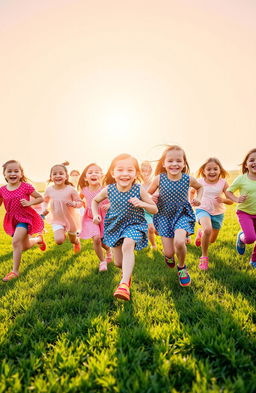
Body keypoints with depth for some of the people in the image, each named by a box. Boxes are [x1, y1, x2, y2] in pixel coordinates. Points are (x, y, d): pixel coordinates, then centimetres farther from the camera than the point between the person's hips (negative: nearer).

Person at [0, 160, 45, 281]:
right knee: (25, 246, 14)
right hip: (12, 220, 5)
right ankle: (38, 239, 48)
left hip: (25, 217, -5)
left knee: (16, 242, -23)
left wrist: (29, 202, -20)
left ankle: (15, 271, -9)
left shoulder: (26, 187, -12)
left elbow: (40, 198, -3)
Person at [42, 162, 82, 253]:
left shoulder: (71, 189, -19)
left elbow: (80, 203, -11)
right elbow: (45, 201, 10)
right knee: (59, 241, -21)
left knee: (73, 240, 19)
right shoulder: (49, 190, -10)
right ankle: (62, 234, 16)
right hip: (57, 219, 1)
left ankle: (77, 241, 59)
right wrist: (44, 209, -9)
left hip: (71, 219, -1)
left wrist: (74, 204, -31)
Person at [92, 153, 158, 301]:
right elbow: (95, 201, 8)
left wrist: (142, 204, -30)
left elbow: (155, 210, -10)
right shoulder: (108, 190, -14)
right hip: (115, 225, 3)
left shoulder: (139, 190, -19)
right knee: (118, 263, 9)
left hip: (134, 224, -3)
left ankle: (124, 283, -30)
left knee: (127, 245, -35)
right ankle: (128, 271, 46)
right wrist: (95, 215, -10)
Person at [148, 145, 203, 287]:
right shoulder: (159, 179, -13)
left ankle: (182, 267, 6)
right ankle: (168, 255, 42)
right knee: (169, 252, -2)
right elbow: (148, 194, 3)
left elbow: (200, 187, 14)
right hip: (164, 216, 1)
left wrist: (198, 198, -4)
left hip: (182, 214, 0)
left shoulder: (188, 179, -10)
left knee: (179, 242, -28)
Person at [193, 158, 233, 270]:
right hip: (203, 210, -2)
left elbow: (231, 201, -6)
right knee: (207, 229, -33)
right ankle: (204, 256, -12)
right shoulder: (200, 182, -11)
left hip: (218, 213, 3)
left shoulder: (223, 183, -10)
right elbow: (192, 191, 10)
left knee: (212, 240, 14)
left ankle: (201, 233, 50)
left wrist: (223, 200, -27)